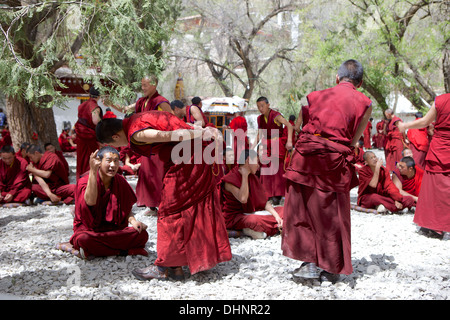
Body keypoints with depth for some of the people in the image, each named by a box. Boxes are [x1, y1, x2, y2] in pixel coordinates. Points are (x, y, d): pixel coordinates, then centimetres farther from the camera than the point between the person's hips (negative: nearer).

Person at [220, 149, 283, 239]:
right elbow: (243, 199, -30)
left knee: (281, 210, -1)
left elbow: (264, 201, 6)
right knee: (254, 220, -40)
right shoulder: (230, 179, -15)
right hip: (234, 217, -9)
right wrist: (245, 176, -21)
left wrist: (276, 215, -9)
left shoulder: (253, 178, 9)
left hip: (251, 213, 9)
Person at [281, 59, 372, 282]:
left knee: (303, 210, 11)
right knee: (332, 216, 9)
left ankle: (310, 262, 7)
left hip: (305, 156, 2)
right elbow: (353, 141, 5)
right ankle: (330, 269, 17)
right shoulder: (364, 103, 8)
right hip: (334, 162, -1)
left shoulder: (315, 96, 16)